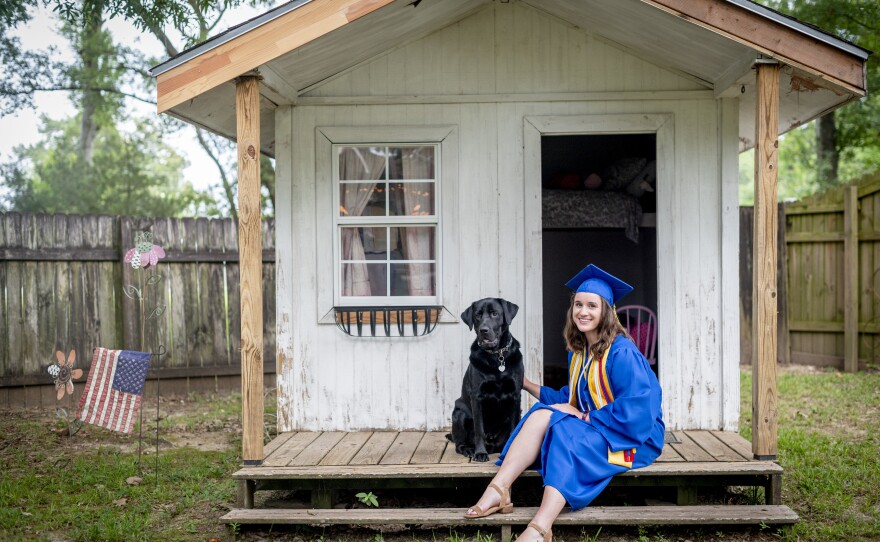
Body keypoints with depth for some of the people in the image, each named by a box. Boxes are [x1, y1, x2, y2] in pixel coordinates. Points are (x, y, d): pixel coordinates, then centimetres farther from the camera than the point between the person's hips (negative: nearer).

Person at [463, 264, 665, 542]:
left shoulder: (622, 353, -16)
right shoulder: (579, 352, 10)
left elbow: (636, 409, -23)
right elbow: (571, 401, 17)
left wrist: (589, 418, -18)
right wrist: (529, 386, 15)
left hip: (632, 437, -8)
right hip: (592, 427, 8)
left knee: (565, 432, -33)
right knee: (543, 414, -16)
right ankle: (498, 490, -31)